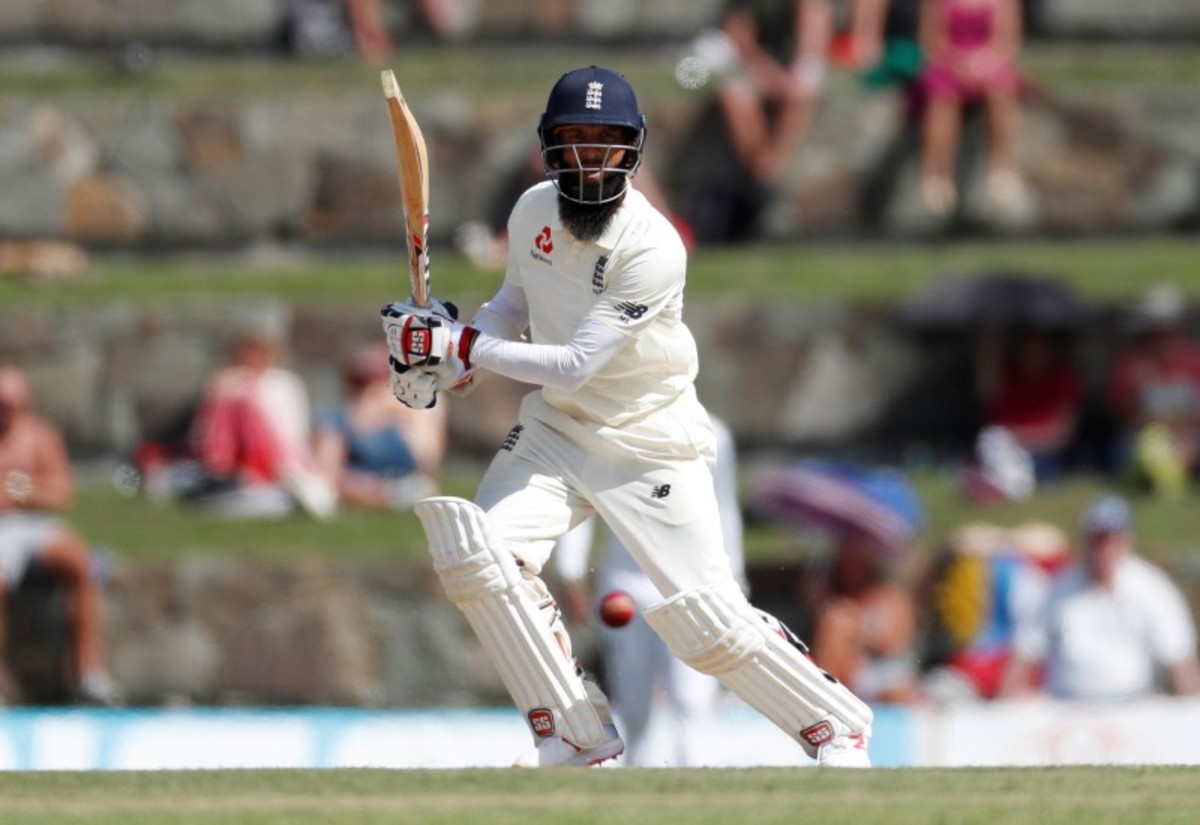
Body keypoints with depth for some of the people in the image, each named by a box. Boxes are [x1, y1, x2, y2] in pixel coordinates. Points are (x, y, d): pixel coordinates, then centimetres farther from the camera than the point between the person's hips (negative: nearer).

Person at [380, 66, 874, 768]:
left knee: (708, 621, -10)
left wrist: (462, 346, -26)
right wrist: (446, 354, -5)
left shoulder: (652, 249, -26)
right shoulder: (534, 212, -5)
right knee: (478, 552, -15)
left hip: (650, 441, -6)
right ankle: (578, 735, -2)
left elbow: (575, 365, -27)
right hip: (556, 428, 6)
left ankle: (835, 726, 15)